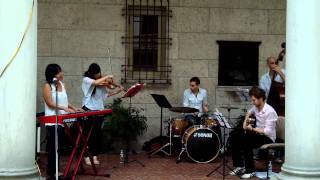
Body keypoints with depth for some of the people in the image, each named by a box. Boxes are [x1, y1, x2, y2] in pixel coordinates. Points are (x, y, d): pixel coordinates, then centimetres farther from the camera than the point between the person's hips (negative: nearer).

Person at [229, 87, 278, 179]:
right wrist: (245, 121, 10)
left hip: (268, 138, -9)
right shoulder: (256, 107, 1)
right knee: (233, 136, -1)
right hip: (257, 133, 9)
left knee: (246, 141, -32)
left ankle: (250, 170, -18)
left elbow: (268, 132, -29)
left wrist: (253, 129, -21)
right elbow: (249, 112, 27)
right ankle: (239, 166, 2)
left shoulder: (269, 112, -23)